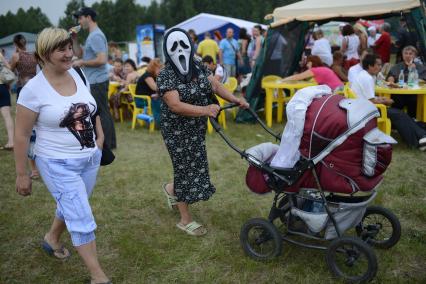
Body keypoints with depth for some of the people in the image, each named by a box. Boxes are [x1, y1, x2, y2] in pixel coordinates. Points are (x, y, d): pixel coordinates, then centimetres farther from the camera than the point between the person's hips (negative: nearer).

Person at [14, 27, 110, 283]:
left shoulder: (76, 74, 0)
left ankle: (52, 239, 53)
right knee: (82, 218, -5)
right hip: (58, 164, -6)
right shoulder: (33, 89, -17)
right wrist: (21, 174, -8)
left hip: (90, 158, 6)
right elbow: (22, 135, -11)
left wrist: (100, 136, 10)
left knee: (72, 208, 24)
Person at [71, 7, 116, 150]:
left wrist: (82, 63, -14)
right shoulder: (93, 35, 17)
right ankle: (109, 143, 21)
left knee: (100, 114, -6)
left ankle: (106, 145, 0)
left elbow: (102, 60, -25)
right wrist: (74, 39, 10)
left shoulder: (95, 36, -14)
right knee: (103, 113, 14)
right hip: (96, 81, 10)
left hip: (97, 82, -10)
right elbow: (79, 54, 22)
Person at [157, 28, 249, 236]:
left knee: (193, 165, 16)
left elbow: (215, 85, 2)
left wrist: (235, 100, -13)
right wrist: (205, 110, -38)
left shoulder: (198, 66, 2)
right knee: (185, 167, 1)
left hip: (197, 128, 7)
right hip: (178, 131, -6)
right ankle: (185, 219, 16)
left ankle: (172, 189, 47)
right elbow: (175, 105, -28)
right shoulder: (166, 76, -18)